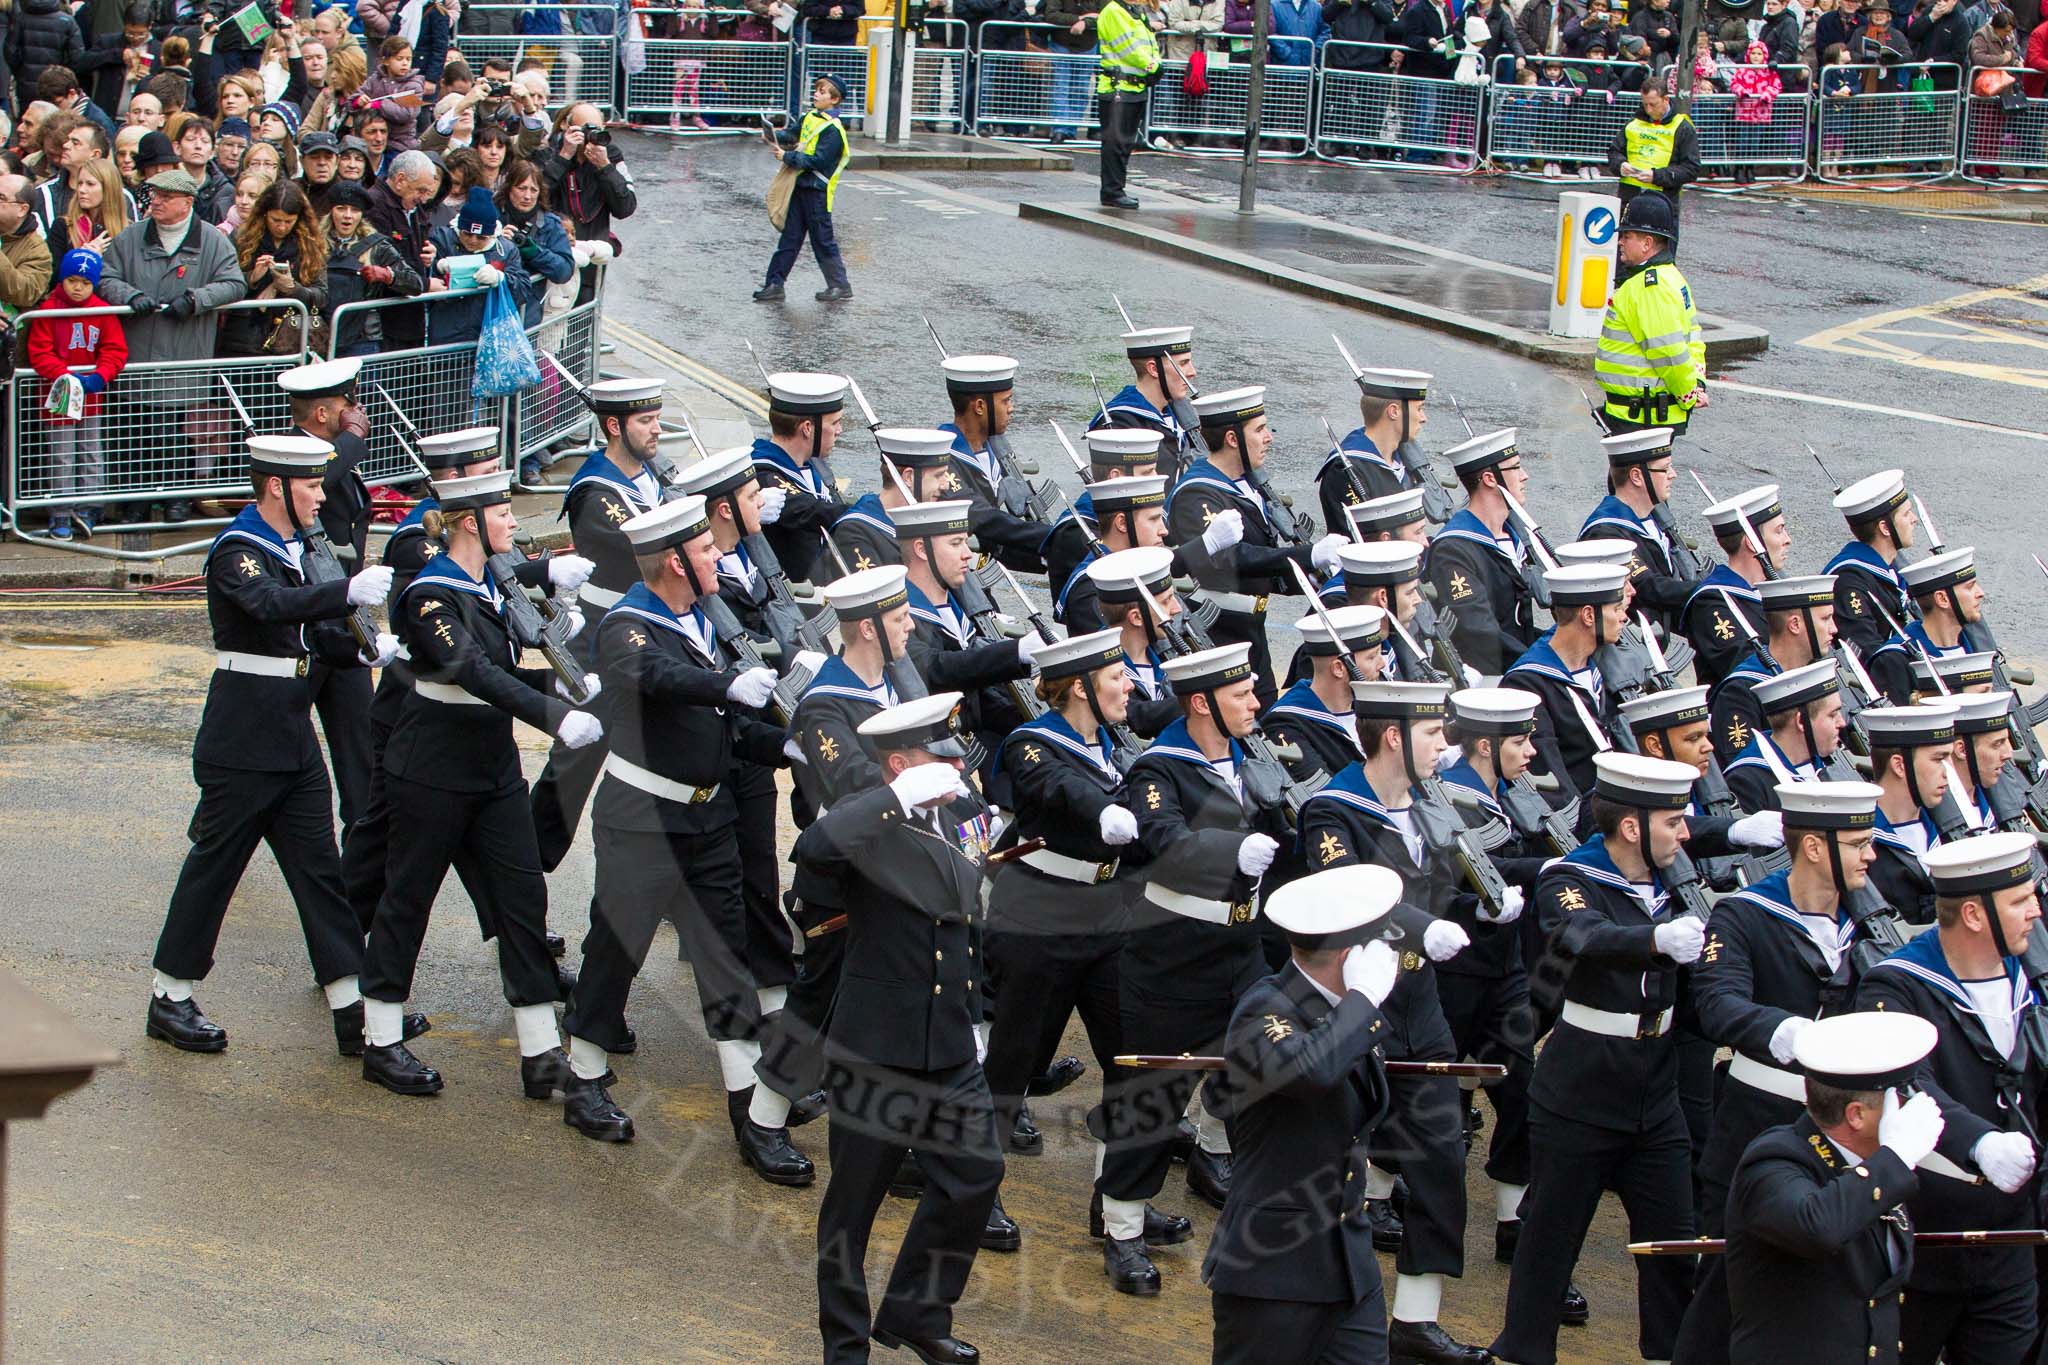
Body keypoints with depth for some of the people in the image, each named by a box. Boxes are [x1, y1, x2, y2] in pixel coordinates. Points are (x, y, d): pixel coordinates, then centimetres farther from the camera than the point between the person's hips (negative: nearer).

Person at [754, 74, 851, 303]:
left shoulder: (833, 130, -16)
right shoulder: (810, 117, 10)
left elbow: (818, 160, -21)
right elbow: (794, 134, 16)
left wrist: (787, 157, -20)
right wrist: (774, 136, -4)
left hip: (817, 190, -8)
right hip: (801, 186, 8)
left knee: (823, 240, 1)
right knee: (790, 237, 9)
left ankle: (840, 286, 14)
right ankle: (775, 285, 10)